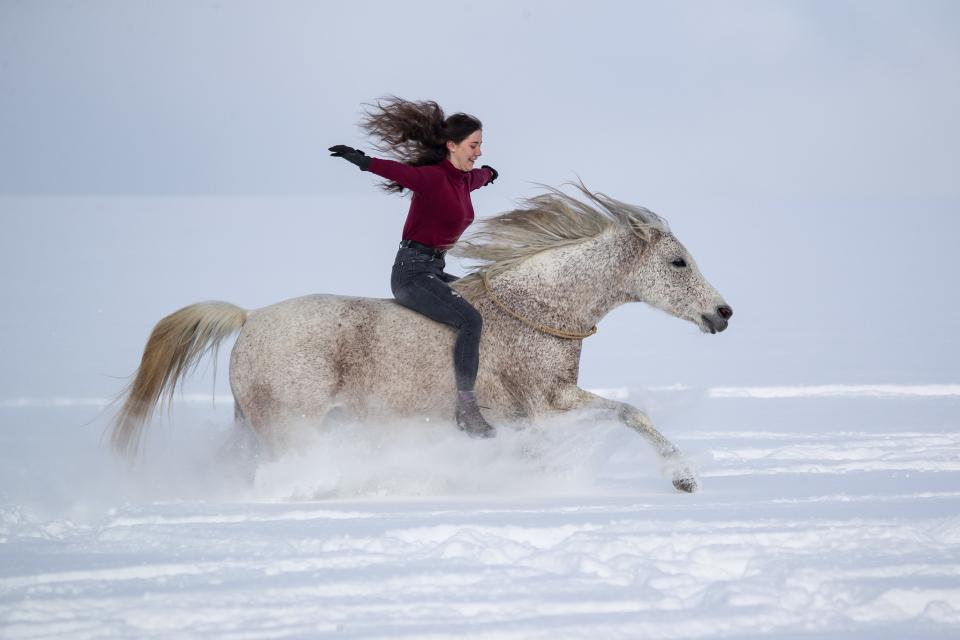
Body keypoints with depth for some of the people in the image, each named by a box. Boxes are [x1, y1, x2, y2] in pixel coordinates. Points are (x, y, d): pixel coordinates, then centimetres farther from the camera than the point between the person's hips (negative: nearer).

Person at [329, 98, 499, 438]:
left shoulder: (464, 179, 11)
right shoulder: (433, 178, -16)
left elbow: (480, 175, 37)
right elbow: (401, 171, -35)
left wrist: (489, 173, 60)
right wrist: (364, 161, -54)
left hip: (434, 270, 10)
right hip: (412, 272, -10)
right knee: (470, 319, -25)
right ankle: (466, 409, -23)